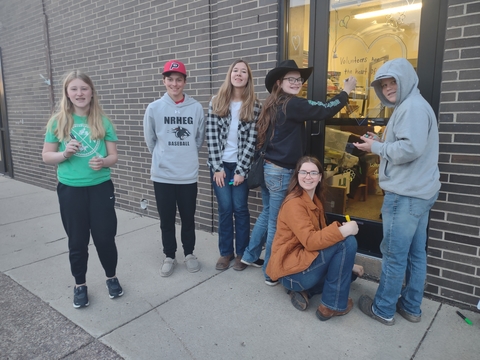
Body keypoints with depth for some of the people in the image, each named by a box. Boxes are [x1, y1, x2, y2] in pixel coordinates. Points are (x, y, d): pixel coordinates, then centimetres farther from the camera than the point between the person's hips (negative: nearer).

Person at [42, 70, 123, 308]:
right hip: (70, 190, 0)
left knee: (105, 237, 6)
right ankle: (80, 284, 31)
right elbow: (46, 156, 3)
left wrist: (103, 161, -20)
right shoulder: (57, 122, 0)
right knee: (77, 241, 11)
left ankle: (112, 277, 31)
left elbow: (113, 156, 2)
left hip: (101, 188, 0)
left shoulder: (102, 122, 1)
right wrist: (65, 154, -17)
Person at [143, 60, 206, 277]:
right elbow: (150, 140, 6)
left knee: (188, 218, 13)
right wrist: (162, 158, 11)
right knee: (166, 219, 11)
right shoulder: (154, 108, -4)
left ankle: (189, 253, 32)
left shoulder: (196, 108, -3)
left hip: (188, 174, 0)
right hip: (162, 175, 0)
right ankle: (169, 256, 29)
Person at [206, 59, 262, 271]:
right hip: (220, 165, 1)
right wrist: (217, 167, -9)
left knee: (240, 208, 4)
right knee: (225, 208, 5)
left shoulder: (254, 106, -2)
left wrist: (241, 170, -11)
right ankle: (225, 252, 21)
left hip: (241, 165, -1)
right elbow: (211, 136, -4)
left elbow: (252, 140, -6)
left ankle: (241, 253, 21)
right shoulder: (216, 103, 1)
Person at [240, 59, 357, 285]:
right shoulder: (292, 104, -14)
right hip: (281, 172, -9)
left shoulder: (272, 105, 11)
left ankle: (249, 256, 37)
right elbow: (325, 110, -15)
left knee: (267, 214, 23)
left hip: (267, 168, 9)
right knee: (276, 222, 3)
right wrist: (346, 91, 1)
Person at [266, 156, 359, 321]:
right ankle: (333, 304, -7)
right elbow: (310, 241, -27)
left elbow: (320, 235, 11)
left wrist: (348, 263, 5)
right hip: (292, 269, -9)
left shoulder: (315, 200, 11)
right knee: (347, 242, -18)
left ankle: (304, 290, 8)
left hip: (304, 259, 9)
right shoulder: (294, 203, -19)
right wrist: (343, 230, -29)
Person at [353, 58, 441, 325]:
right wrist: (382, 143, 7)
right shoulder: (412, 106, 20)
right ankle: (411, 306, 27)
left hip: (406, 194, -11)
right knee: (416, 252, 15)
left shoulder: (413, 106, -14)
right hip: (420, 191, 11)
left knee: (394, 254, 0)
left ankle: (383, 309, 14)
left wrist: (376, 148, -12)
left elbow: (410, 148, -25)